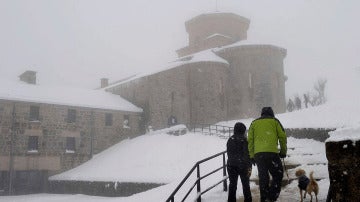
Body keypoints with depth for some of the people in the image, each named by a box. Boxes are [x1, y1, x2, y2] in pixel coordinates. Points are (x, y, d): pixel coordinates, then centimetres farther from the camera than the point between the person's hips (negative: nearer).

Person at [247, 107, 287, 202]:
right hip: (272, 152, -3)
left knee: (263, 177, 11)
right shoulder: (274, 121, 13)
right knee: (278, 175, 8)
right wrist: (283, 151, 17)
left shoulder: (254, 123, 19)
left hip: (258, 154, 3)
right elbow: (282, 137, 8)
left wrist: (251, 155, 13)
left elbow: (250, 140, 12)